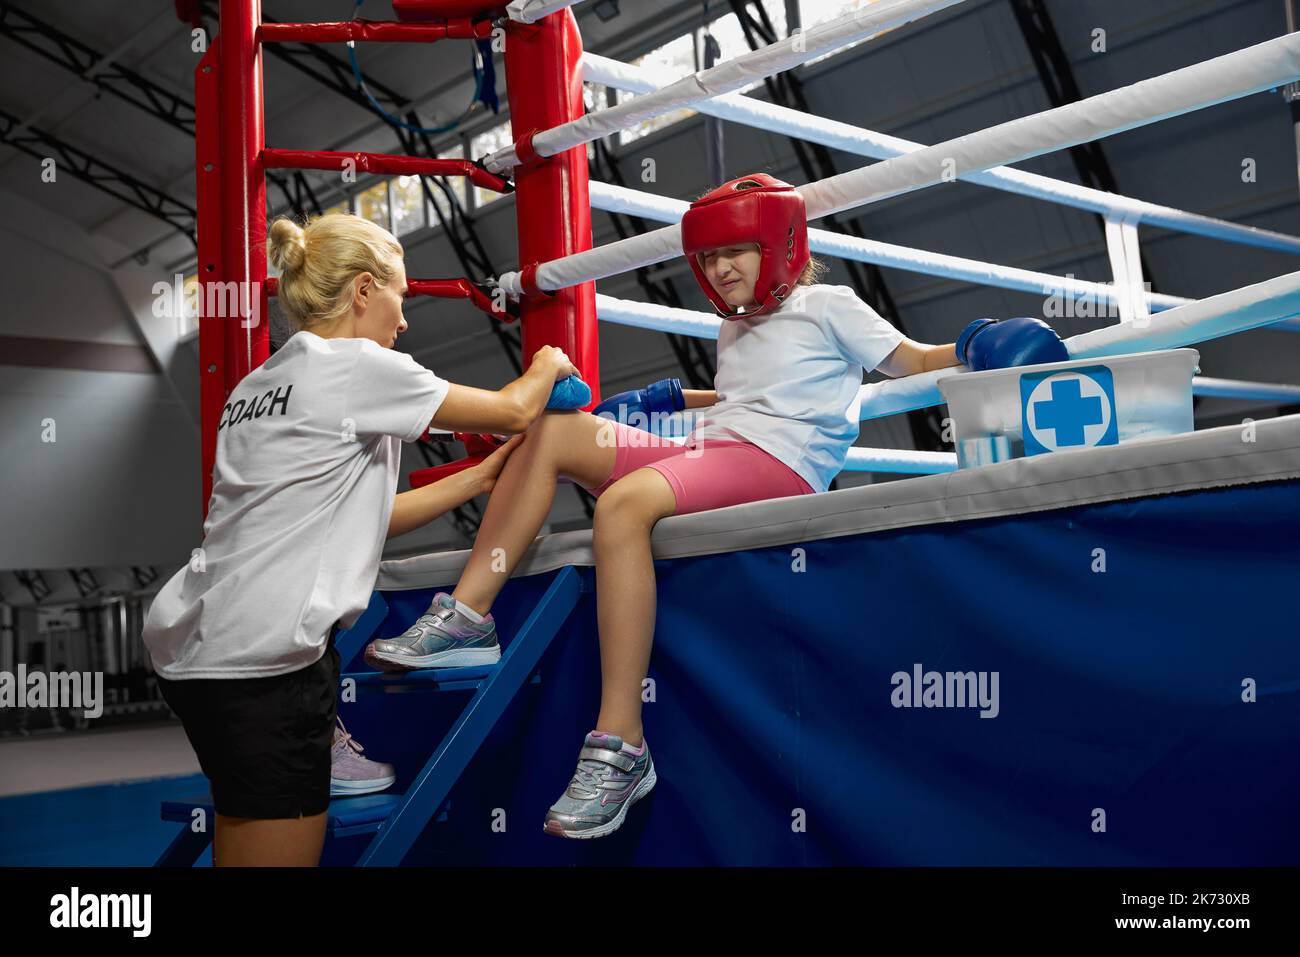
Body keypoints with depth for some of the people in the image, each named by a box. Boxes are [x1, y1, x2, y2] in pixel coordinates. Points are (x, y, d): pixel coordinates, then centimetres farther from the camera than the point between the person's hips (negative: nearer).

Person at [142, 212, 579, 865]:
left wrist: (481, 477, 21)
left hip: (196, 644, 8)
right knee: (278, 854, 0)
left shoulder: (256, 386, 15)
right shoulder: (357, 366, -7)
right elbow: (514, 412, 2)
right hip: (258, 663, -8)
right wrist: (548, 364, 23)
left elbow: (361, 516, 19)